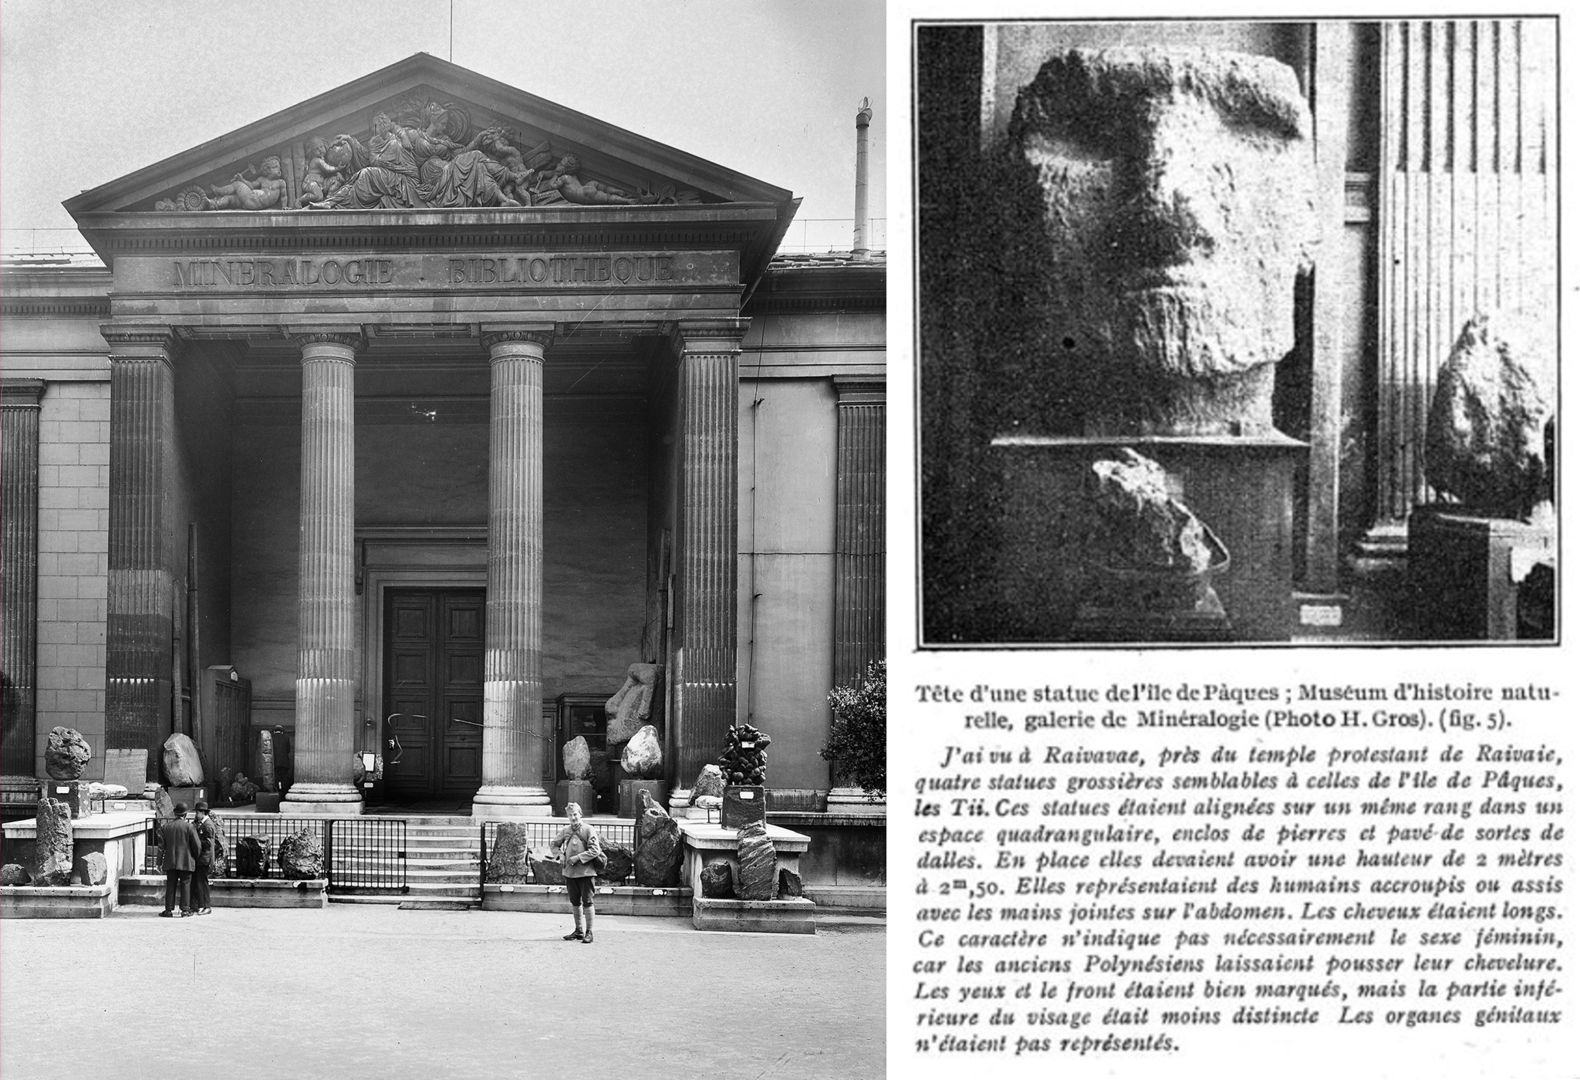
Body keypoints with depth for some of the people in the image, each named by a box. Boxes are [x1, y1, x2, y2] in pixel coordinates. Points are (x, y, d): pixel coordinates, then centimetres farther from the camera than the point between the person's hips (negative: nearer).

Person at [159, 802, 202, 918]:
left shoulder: (165, 826, 3)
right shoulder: (189, 827, -8)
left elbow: (161, 844, 3)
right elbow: (197, 846, -7)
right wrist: (196, 857, 10)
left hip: (170, 861, 3)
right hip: (186, 861, -3)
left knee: (170, 886, 8)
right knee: (185, 885, 3)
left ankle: (169, 909, 6)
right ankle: (185, 909, 2)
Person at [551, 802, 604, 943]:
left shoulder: (589, 830, -7)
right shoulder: (565, 830, 8)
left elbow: (595, 850, -13)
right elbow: (554, 845, 21)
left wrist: (578, 857, -17)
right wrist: (561, 855, 2)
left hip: (585, 871, -5)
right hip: (570, 872, 5)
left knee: (587, 902, -4)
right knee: (575, 902, 13)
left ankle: (589, 932, 1)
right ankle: (579, 931, 24)